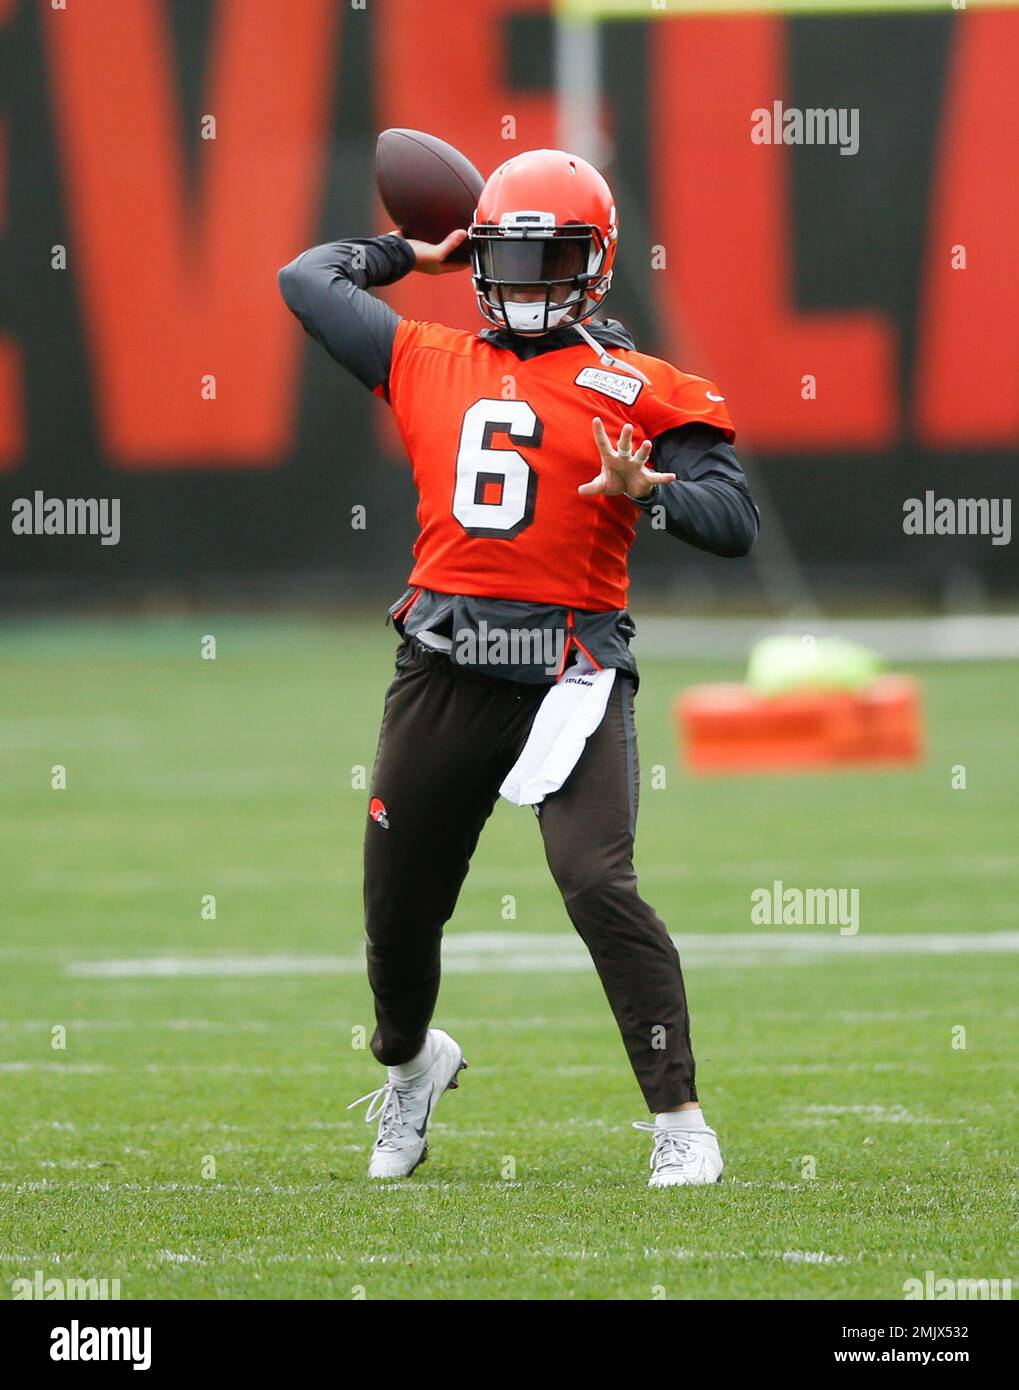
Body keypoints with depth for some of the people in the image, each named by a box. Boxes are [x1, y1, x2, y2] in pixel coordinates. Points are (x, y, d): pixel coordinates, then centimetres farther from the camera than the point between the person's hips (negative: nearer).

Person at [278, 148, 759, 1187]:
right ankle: (408, 1062, 45)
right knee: (398, 902, 14)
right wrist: (417, 255, 29)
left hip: (569, 674, -4)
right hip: (442, 671, 4)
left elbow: (737, 521, -4)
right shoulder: (427, 363, 14)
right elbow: (305, 278, 25)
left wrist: (650, 491, -21)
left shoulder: (640, 390, 3)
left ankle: (679, 1119, -14)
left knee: (597, 884, -21)